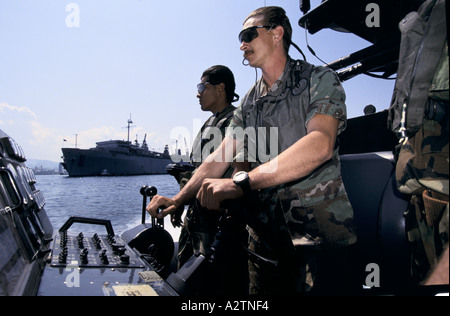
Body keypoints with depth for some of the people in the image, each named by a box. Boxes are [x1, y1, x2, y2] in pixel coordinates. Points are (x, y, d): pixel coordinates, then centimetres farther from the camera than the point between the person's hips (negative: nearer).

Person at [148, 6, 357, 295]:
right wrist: (179, 199, -2)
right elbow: (221, 157, 11)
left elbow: (320, 144, -22)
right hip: (265, 234, 5)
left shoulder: (319, 80, -4)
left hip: (319, 230, -5)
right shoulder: (249, 103, 15)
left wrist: (242, 182, -31)